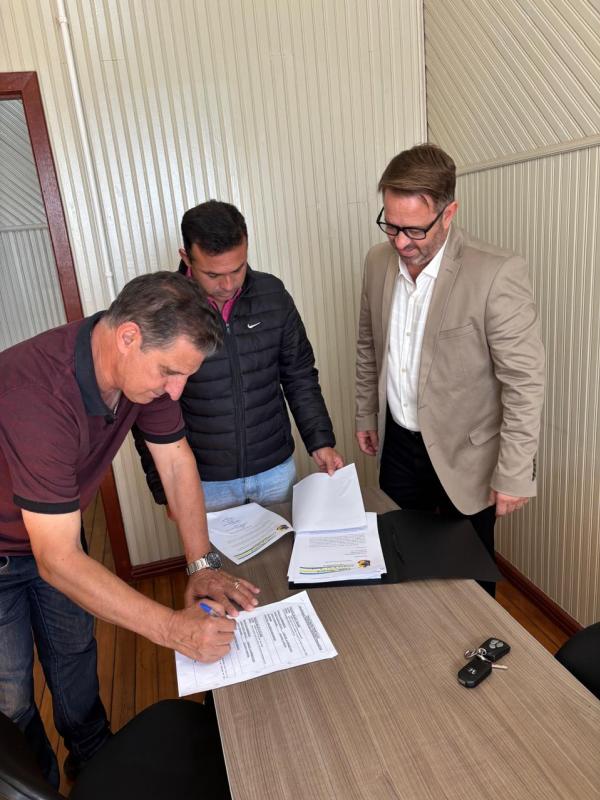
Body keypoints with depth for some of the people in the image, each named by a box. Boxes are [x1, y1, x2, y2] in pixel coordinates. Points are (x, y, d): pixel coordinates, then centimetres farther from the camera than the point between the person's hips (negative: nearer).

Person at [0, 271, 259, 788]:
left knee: (75, 653, 20)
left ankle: (94, 763, 43)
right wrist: (173, 629, -37)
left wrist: (202, 565, -13)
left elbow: (176, 460, -10)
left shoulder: (142, 360, -19)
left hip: (57, 528, 6)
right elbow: (58, 560, -37)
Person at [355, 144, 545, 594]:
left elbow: (524, 382, -18)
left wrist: (514, 474, -16)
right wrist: (366, 413, 15)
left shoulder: (497, 274, -22)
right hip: (398, 443, 5)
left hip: (464, 456, -5)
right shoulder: (379, 261, -2)